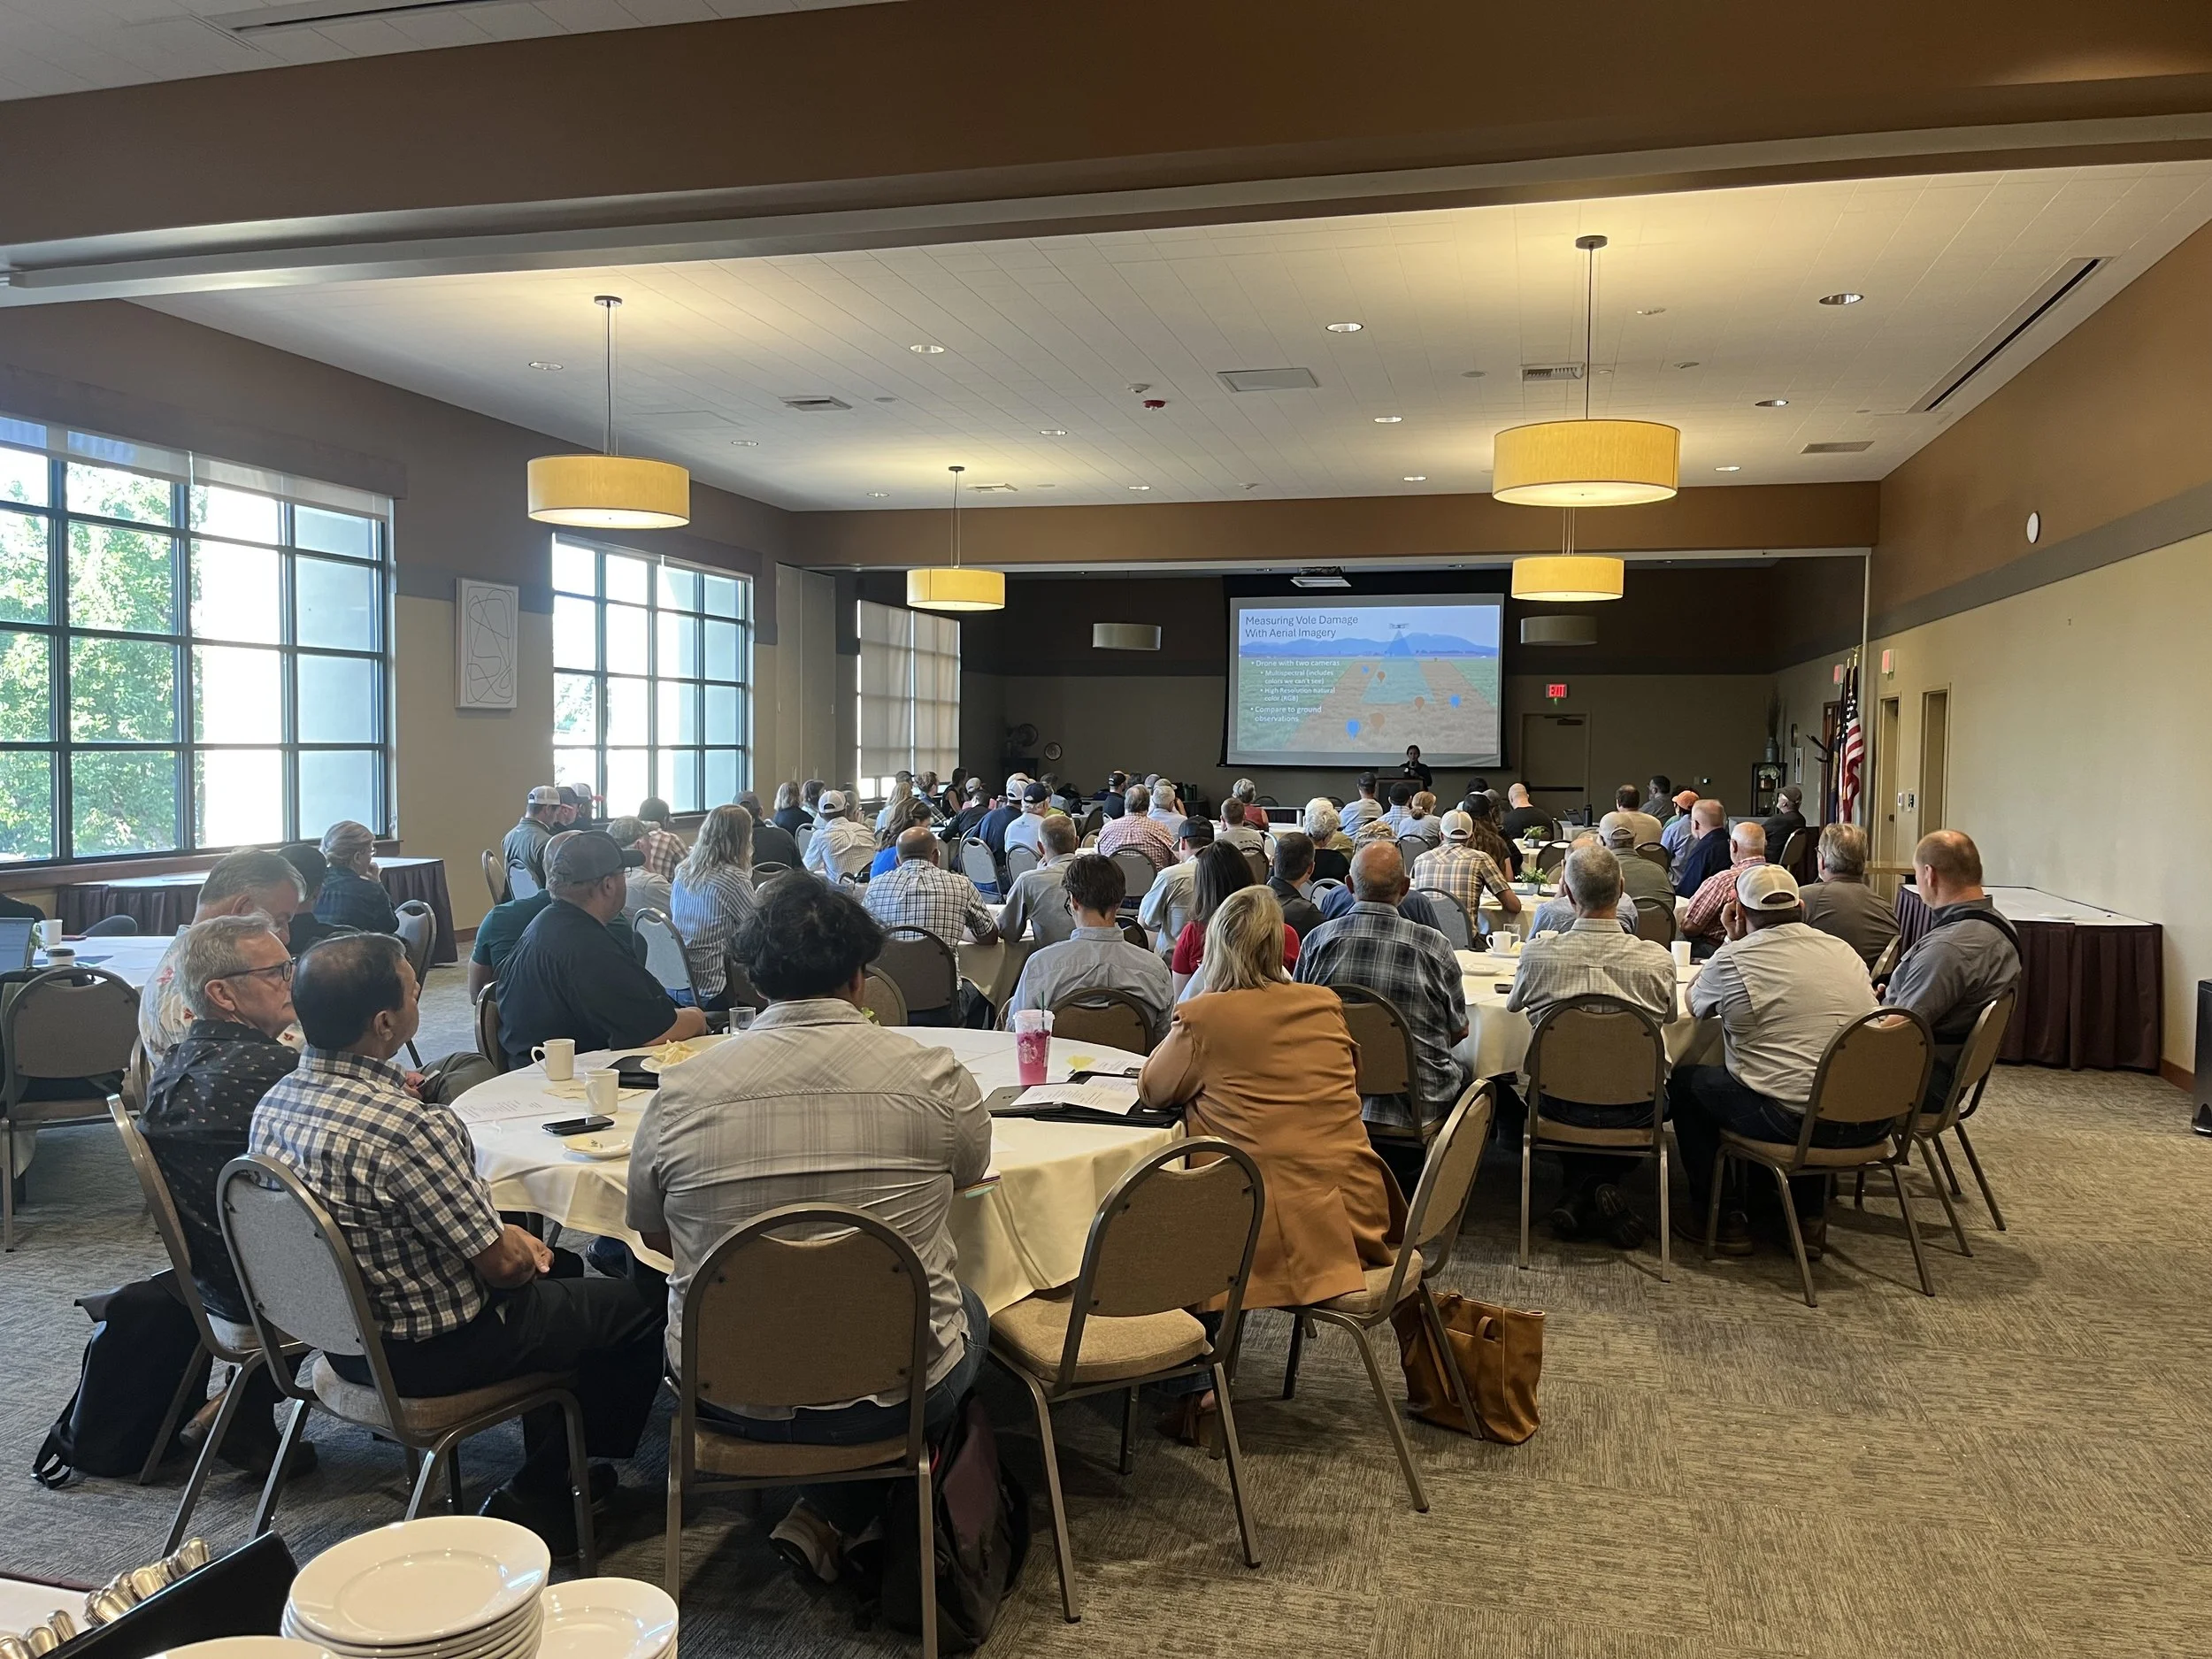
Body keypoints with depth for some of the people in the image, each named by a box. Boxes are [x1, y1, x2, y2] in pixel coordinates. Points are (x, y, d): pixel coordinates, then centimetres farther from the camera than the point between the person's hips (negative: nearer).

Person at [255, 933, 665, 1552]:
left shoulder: (273, 1104, -5)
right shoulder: (407, 1127, -33)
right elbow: (502, 1265, -23)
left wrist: (503, 1233, 6)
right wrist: (519, 1246, 0)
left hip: (342, 1337, 9)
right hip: (431, 1353, -9)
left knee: (562, 1269, 28)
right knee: (642, 1303, 9)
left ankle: (550, 1475, 35)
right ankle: (542, 1498, 22)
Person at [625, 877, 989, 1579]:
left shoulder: (680, 1093, -11)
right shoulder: (934, 1075, -13)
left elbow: (654, 1234, 6)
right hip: (899, 1395, -2)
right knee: (966, 1311, 30)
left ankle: (820, 1521, 27)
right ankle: (828, 1520, 19)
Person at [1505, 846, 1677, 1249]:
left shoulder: (1538, 953, -15)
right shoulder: (1657, 959, -15)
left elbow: (1512, 1005, 8)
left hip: (1559, 1104, 1)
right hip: (1635, 1110, 0)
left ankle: (1582, 1186, 18)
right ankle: (1601, 1183, 14)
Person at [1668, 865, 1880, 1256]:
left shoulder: (1732, 959, -7)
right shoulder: (1844, 951, 9)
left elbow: (1695, 1004, 13)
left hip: (1791, 1121, -6)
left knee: (1684, 1081, 16)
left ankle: (1721, 1219, 21)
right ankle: (1809, 1216, 34)